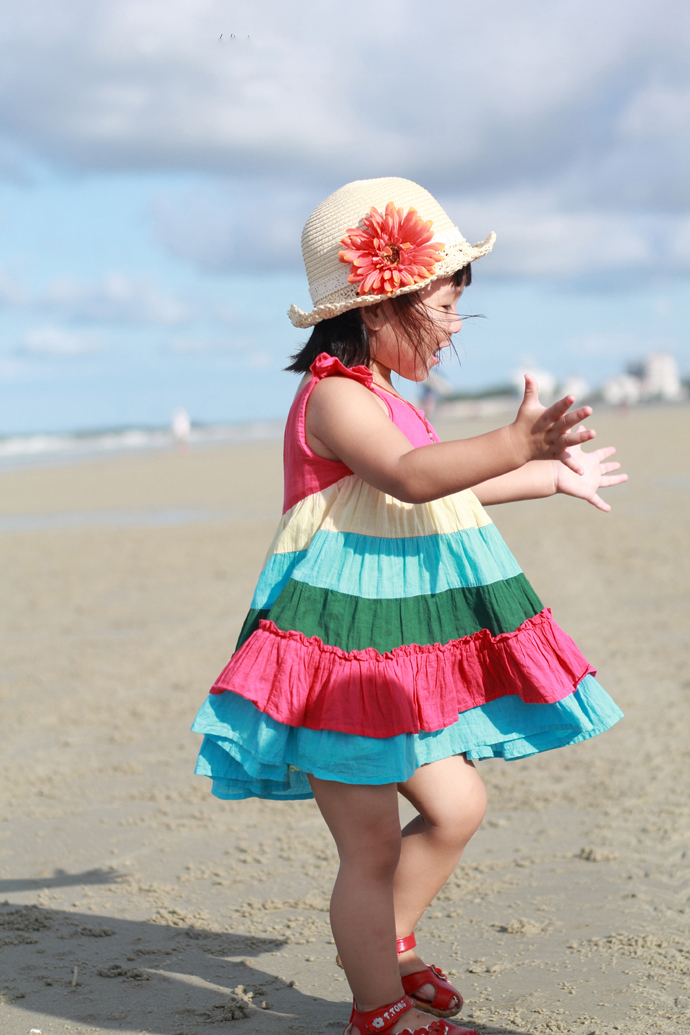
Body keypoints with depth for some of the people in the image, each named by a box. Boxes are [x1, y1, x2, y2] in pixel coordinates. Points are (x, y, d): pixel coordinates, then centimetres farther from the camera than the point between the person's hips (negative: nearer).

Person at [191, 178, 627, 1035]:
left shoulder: (377, 398, 17)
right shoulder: (335, 395, -16)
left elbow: (446, 488, 31)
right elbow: (410, 478, -35)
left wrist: (554, 477, 40)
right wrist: (512, 444, -47)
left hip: (393, 655, 10)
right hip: (342, 648, -10)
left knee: (456, 804, 11)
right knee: (371, 847, -2)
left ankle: (385, 948, 31)